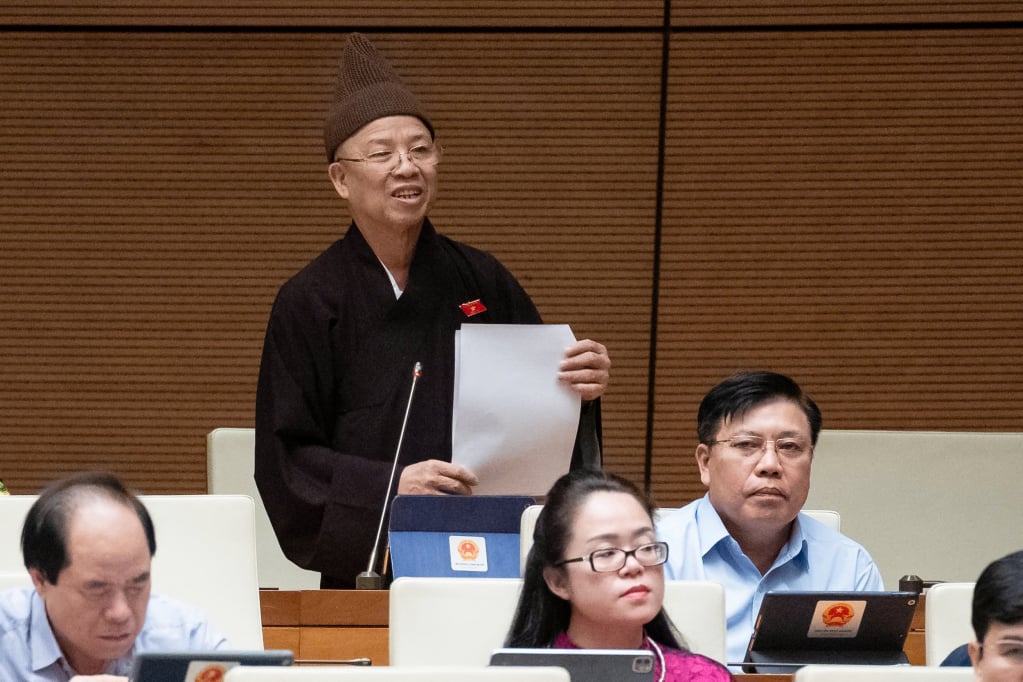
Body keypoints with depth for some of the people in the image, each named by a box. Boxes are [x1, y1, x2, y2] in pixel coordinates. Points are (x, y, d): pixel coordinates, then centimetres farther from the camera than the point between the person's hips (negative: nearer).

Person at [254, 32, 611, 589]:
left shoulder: (481, 282, 7)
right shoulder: (309, 303, -2)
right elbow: (285, 459, -5)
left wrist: (581, 391, -10)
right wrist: (388, 484, -19)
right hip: (368, 562, -3)